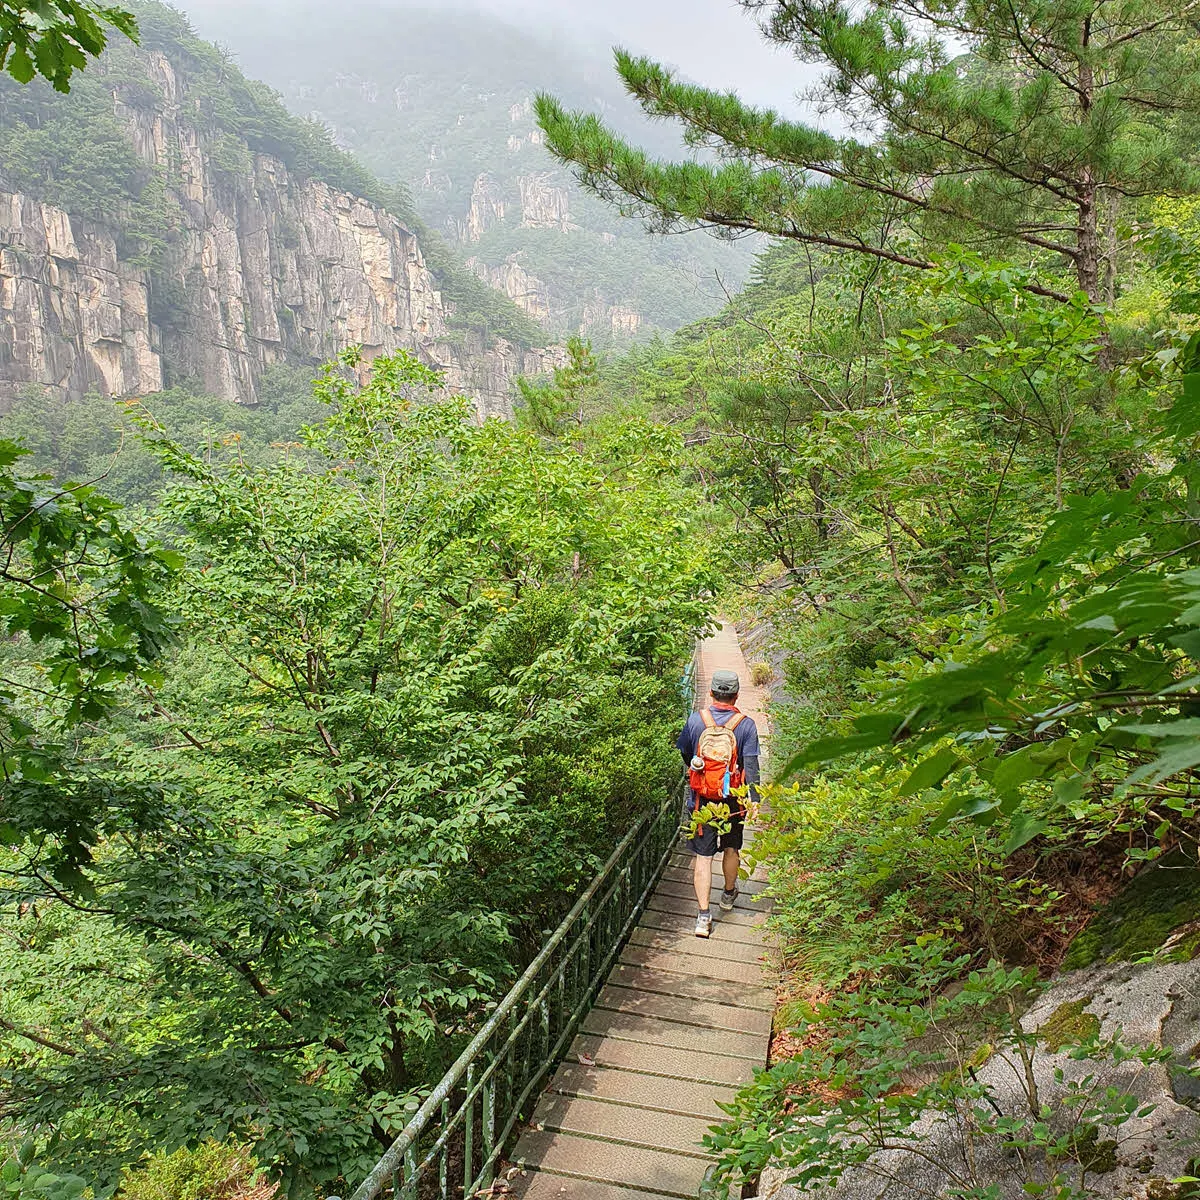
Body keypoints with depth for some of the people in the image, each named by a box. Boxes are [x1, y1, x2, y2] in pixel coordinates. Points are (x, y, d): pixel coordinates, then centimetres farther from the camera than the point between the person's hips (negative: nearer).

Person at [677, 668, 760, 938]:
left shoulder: (695, 720, -8)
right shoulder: (746, 725, -11)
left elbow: (683, 756, 5)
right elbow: (751, 767, -11)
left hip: (701, 798, 0)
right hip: (733, 800, 1)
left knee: (703, 855, 4)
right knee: (731, 848, 23)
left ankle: (703, 916, 0)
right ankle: (729, 894, 45)